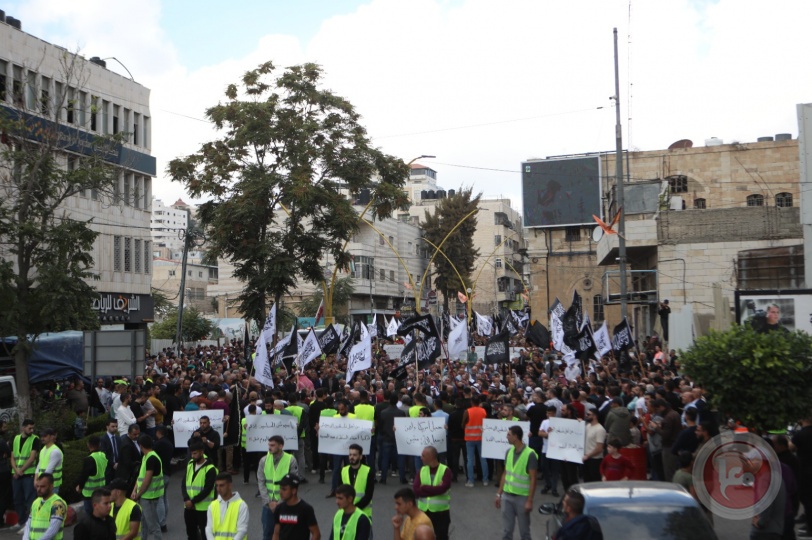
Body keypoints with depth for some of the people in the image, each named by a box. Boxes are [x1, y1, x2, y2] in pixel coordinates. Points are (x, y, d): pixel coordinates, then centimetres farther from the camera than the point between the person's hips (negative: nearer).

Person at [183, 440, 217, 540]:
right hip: (189, 507, 6)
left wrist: (193, 501, -18)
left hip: (203, 508, -6)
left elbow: (207, 489, -16)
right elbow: (184, 484, 4)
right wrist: (186, 499, -11)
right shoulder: (190, 465, 8)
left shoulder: (210, 469, -11)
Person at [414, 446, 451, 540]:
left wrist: (424, 487, -13)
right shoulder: (421, 470, 3)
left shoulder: (445, 471, -9)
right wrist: (434, 490, -18)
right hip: (424, 511, 4)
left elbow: (442, 489, -24)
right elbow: (415, 491, -9)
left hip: (441, 512, -4)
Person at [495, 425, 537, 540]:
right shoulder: (509, 451, 3)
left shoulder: (530, 454, -15)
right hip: (507, 496, 5)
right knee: (507, 530, 11)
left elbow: (533, 479, -13)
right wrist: (499, 494, 11)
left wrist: (530, 501, -15)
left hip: (522, 497, -5)